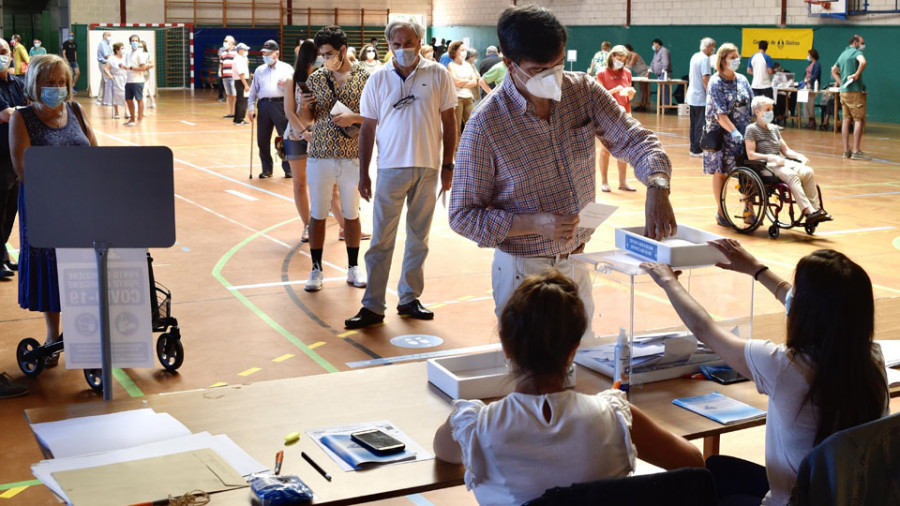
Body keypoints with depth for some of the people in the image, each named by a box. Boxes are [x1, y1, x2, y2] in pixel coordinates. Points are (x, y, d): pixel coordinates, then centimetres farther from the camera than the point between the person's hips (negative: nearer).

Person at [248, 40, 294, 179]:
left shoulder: (286, 68, 7)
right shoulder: (259, 70, 16)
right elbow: (253, 90, 17)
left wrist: (287, 85, -15)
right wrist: (251, 107, 7)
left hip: (281, 104, -3)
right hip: (264, 105, 3)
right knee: (262, 139, 4)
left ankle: (288, 168, 7)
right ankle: (266, 169, 16)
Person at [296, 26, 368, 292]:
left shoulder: (365, 79, -2)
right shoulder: (315, 78, 2)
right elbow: (307, 120, 7)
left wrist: (354, 117, -19)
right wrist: (303, 106, -15)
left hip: (353, 158, -1)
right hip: (320, 157, 1)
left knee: (351, 215, 10)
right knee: (317, 215, 5)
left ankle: (353, 267, 21)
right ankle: (317, 269, 14)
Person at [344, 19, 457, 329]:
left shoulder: (438, 75, 0)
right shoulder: (378, 80, 1)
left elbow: (449, 121, 4)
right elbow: (368, 129, 5)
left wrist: (447, 166, 1)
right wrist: (363, 174, 3)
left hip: (427, 168, 1)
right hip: (391, 168, -1)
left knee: (419, 238, 10)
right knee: (381, 240, -1)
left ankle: (409, 298, 22)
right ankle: (373, 306, 3)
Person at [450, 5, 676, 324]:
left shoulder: (584, 91, -5)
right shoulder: (485, 124, -18)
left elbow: (634, 140, -9)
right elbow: (463, 216, -14)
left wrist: (657, 189, -31)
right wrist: (536, 223, -27)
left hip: (578, 264, 5)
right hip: (523, 271, -5)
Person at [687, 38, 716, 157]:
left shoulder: (694, 56, 12)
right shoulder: (705, 59, -15)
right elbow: (705, 78, -21)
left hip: (692, 96, 9)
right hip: (701, 98, -9)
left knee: (694, 124, 14)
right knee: (701, 125, -4)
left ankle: (693, 148, 18)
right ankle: (697, 150, -1)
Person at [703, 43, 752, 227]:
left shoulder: (742, 80, 8)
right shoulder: (715, 83, -9)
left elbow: (752, 104, 11)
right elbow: (720, 114, -17)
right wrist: (734, 132, -27)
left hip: (744, 132, 5)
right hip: (721, 133, -5)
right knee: (721, 172, 4)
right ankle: (720, 212, 15)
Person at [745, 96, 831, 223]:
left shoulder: (774, 128, 24)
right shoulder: (752, 129, 2)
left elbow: (786, 150, 24)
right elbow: (750, 155, -8)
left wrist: (799, 156, 4)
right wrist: (771, 158, -19)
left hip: (782, 162, 7)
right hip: (766, 165, -7)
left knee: (808, 172, -22)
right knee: (791, 175, -35)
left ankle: (816, 208, -27)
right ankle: (808, 211, -42)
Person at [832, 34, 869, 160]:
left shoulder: (843, 54, 19)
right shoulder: (856, 52, -8)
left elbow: (834, 70, 30)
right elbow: (863, 62, -30)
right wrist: (857, 75, -18)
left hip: (844, 91, 9)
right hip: (855, 91, -9)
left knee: (846, 120, 8)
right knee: (859, 120, -6)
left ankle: (846, 150, 7)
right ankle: (856, 151, -10)